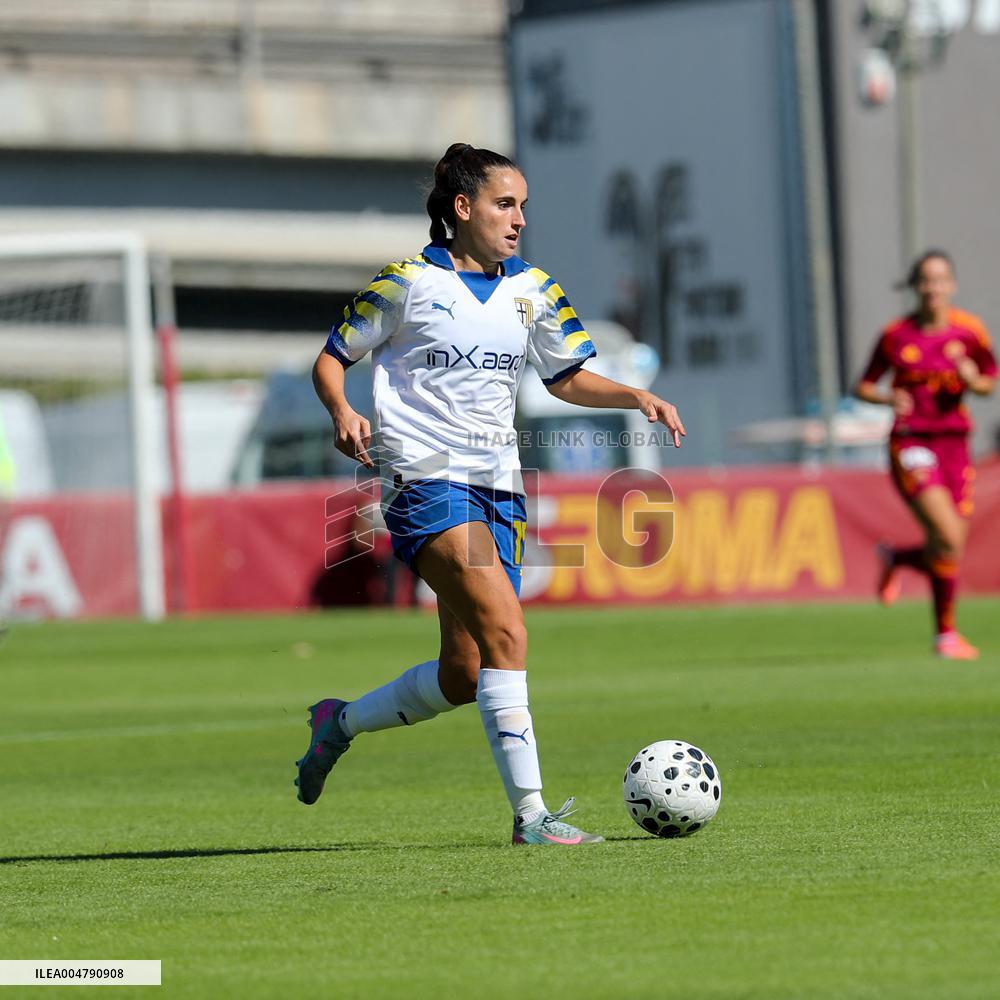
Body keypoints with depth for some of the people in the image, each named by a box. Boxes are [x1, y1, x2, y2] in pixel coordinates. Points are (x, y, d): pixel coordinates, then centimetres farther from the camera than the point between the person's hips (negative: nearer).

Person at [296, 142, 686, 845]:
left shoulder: (532, 291, 12)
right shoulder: (409, 283, -2)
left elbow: (567, 378, 21)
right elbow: (332, 358, 4)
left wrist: (636, 397, 4)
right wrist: (342, 412, -16)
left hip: (499, 488, 7)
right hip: (426, 478, -7)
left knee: (462, 677, 8)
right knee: (506, 630, -24)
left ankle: (340, 722, 35)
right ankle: (531, 813, -25)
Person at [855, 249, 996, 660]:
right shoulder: (896, 335, -3)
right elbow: (863, 386, 7)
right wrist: (889, 398, -14)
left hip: (954, 443, 4)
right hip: (911, 444, -4)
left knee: (948, 550, 4)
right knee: (949, 538, -20)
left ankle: (895, 558, 36)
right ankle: (946, 632, 1)